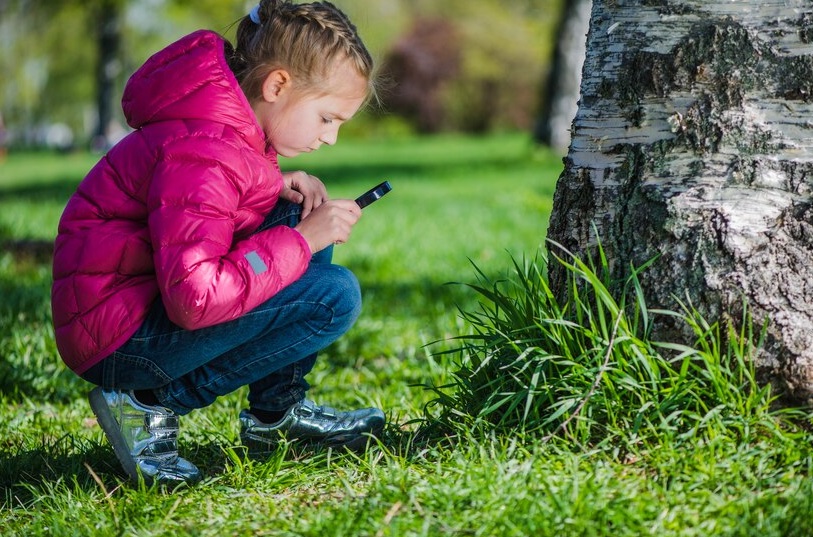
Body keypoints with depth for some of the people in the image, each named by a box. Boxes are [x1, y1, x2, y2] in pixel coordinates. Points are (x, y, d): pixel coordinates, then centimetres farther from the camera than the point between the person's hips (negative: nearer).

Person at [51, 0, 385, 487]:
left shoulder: (228, 123, 6)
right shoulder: (203, 154, -25)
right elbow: (196, 298, -32)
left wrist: (283, 187, 3)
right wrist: (302, 241, -22)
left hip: (159, 293, 11)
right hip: (119, 340, -10)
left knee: (304, 213, 9)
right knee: (335, 296, -20)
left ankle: (277, 410, 10)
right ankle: (153, 407, -9)